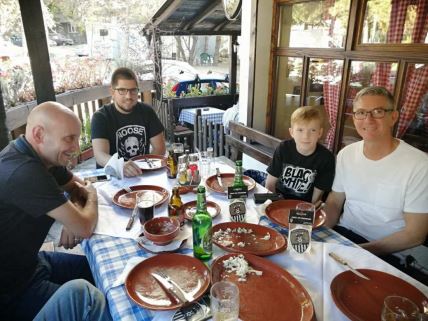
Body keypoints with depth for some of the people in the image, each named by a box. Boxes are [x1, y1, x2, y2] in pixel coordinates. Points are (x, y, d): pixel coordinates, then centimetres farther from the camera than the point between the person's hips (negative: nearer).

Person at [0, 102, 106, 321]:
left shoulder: (44, 155, -4)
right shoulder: (25, 172, -32)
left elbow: (76, 186, 12)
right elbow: (85, 228, -28)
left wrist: (75, 216, -10)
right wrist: (92, 197, -6)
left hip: (27, 260, 9)